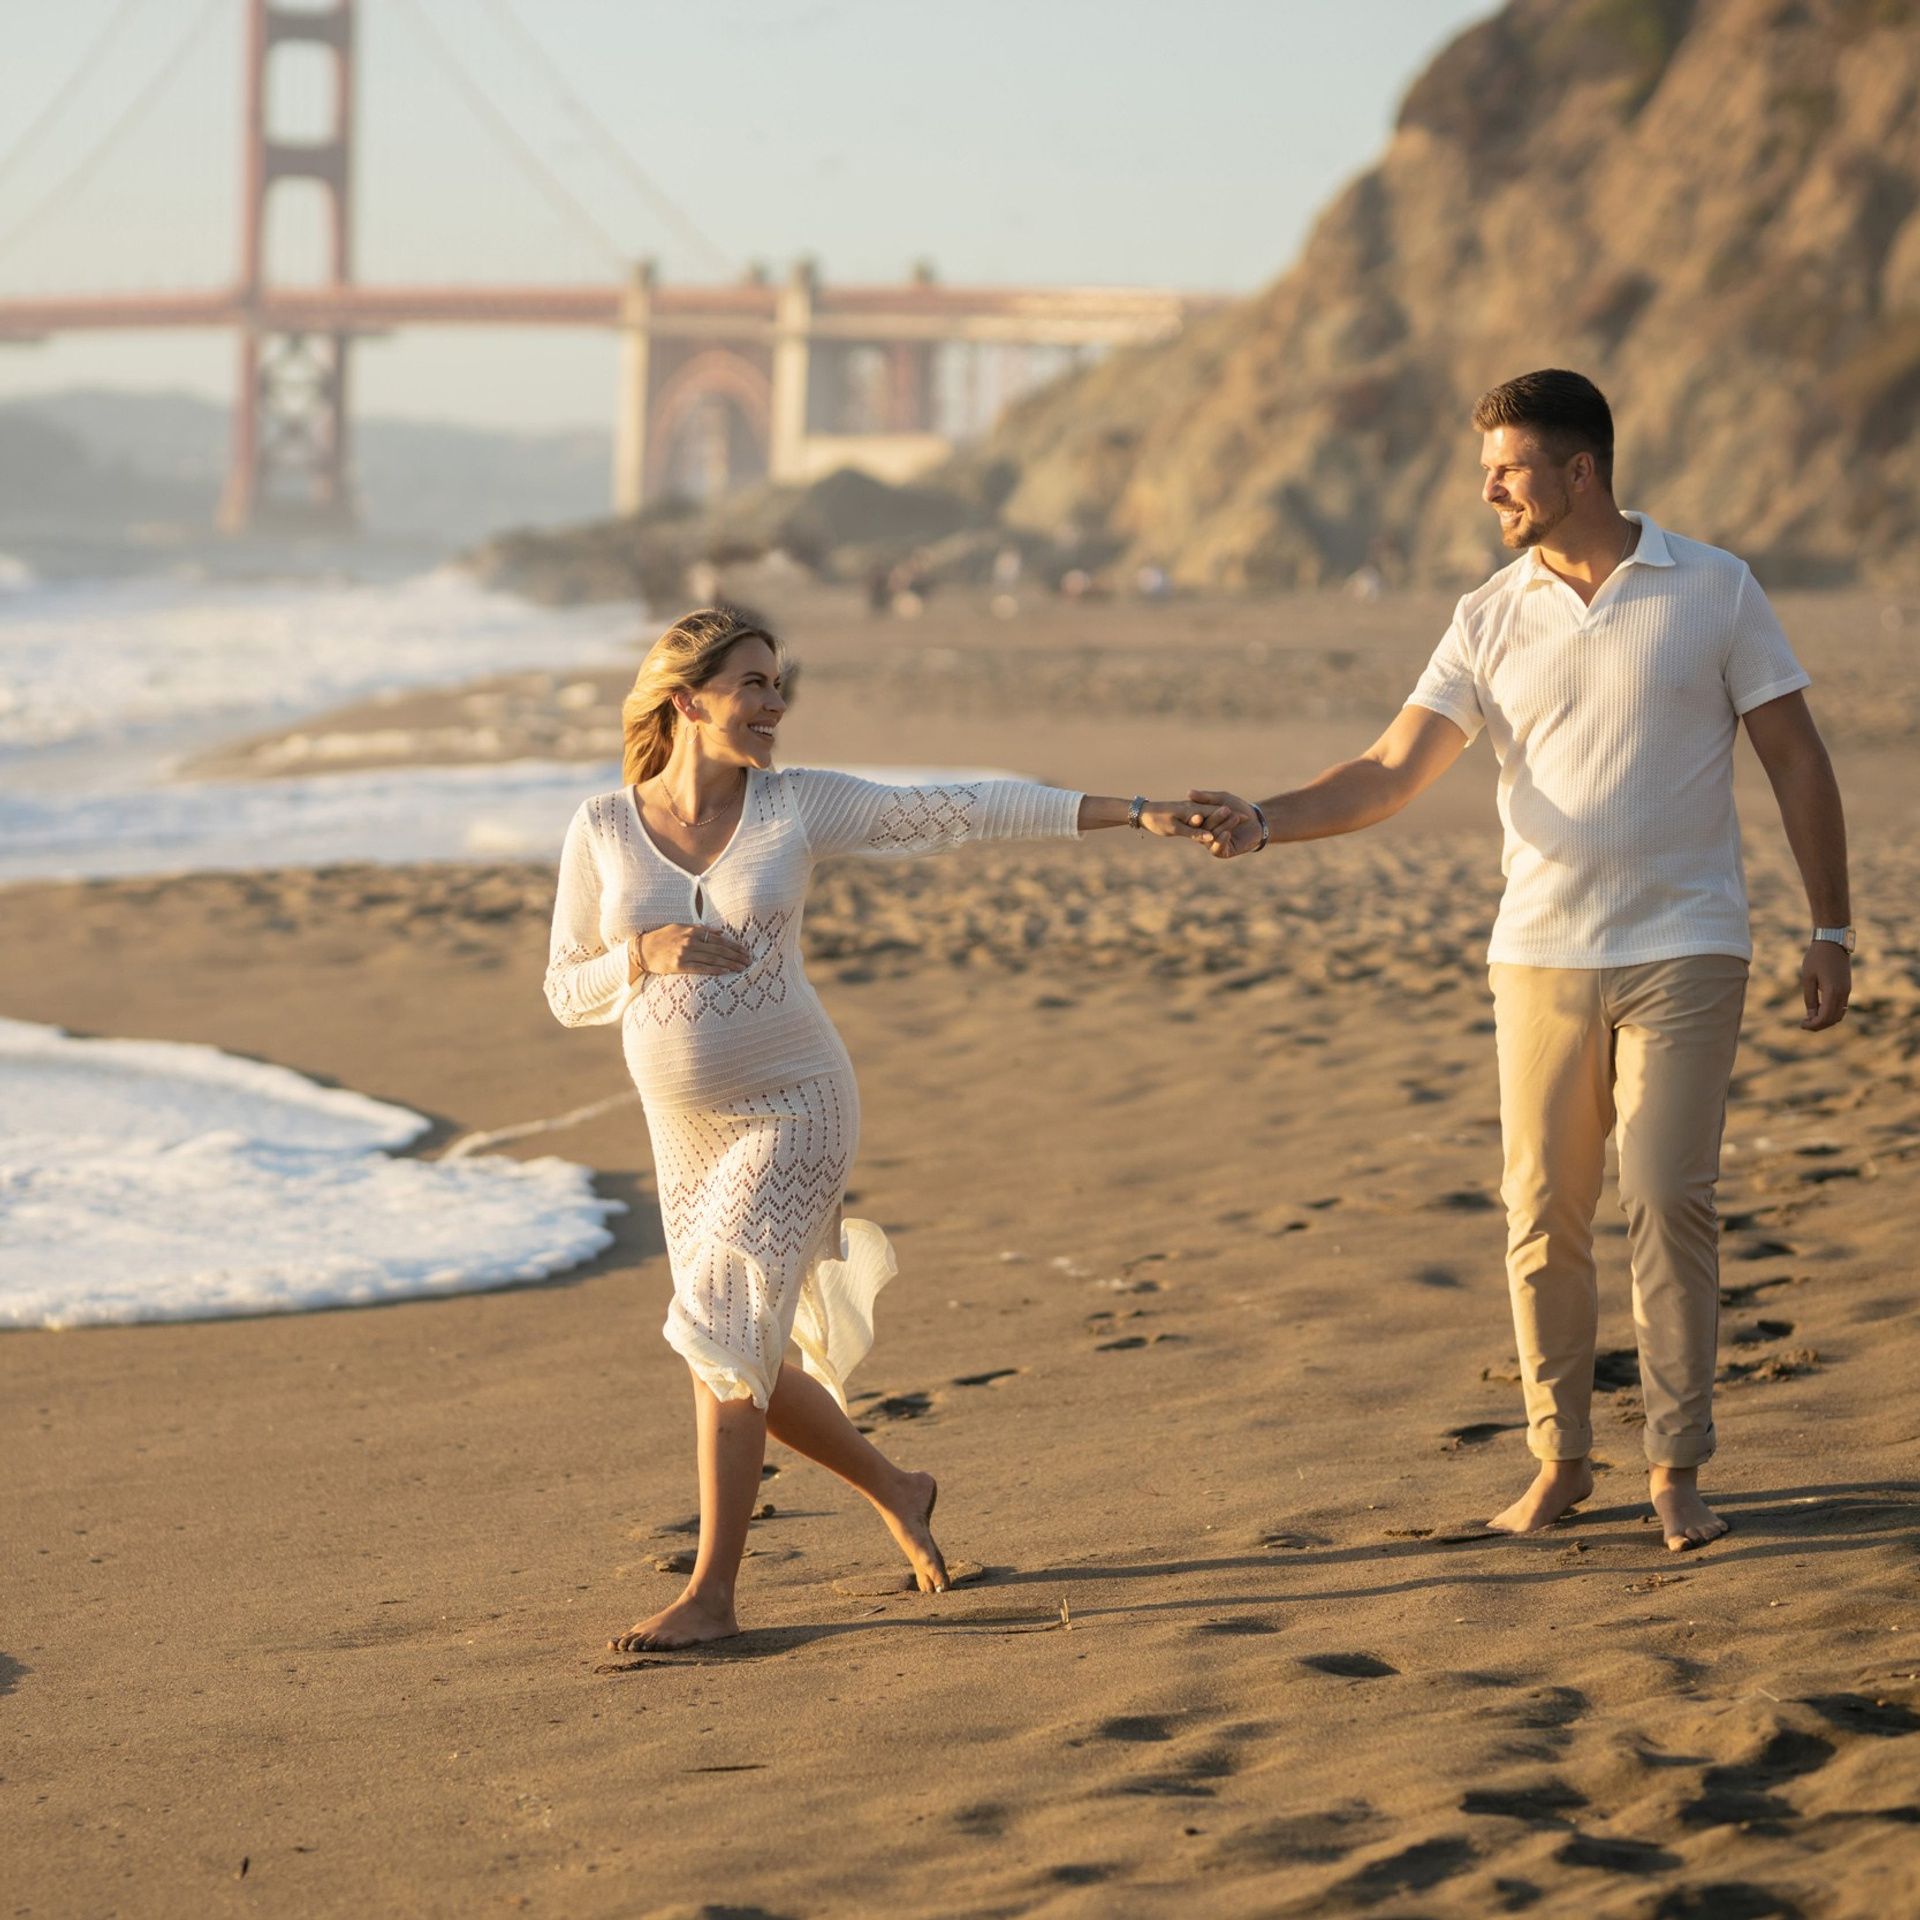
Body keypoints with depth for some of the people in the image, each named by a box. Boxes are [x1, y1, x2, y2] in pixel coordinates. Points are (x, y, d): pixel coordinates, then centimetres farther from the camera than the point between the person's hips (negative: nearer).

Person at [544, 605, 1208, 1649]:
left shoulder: (800, 805, -6)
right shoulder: (602, 829, -3)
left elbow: (968, 809, -5)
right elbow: (567, 992, 2)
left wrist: (1129, 812, -7)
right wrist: (646, 952, -18)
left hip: (795, 1109, -3)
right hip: (687, 1132, 3)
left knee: (723, 1339, -14)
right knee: (740, 1366, 10)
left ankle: (710, 1595, -5)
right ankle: (896, 1492, 35)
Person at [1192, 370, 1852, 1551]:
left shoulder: (1714, 591, -1)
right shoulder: (1491, 623, 5)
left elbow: (1797, 762, 4)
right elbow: (1393, 774, -2)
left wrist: (1831, 930, 0)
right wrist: (1264, 822, -18)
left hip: (1684, 952, -3)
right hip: (1541, 955, 3)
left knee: (1670, 1200, -8)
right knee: (1542, 1213, 2)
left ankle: (1678, 1468, 2)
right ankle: (1559, 1460, 13)